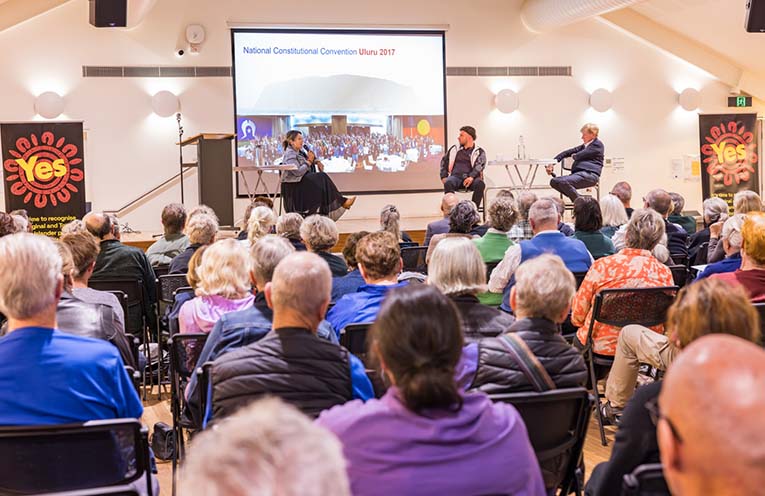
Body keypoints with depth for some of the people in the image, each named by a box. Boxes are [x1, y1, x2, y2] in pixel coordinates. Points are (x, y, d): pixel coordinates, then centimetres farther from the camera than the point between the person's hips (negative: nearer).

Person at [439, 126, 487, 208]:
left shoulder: (479, 152, 12)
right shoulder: (454, 149, 23)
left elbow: (479, 166, -4)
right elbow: (444, 162, 27)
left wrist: (471, 177, -22)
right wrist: (443, 177, 12)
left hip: (470, 178, -1)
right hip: (456, 176, 2)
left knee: (480, 184, -35)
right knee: (448, 183, -34)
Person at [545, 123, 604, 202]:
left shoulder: (598, 144, 0)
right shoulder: (584, 145, 27)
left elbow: (579, 156, -9)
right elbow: (568, 152, 19)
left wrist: (574, 156, 16)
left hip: (589, 175, -9)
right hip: (579, 173, 9)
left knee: (563, 182, -31)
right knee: (554, 182, -9)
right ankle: (576, 199, -9)